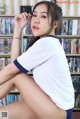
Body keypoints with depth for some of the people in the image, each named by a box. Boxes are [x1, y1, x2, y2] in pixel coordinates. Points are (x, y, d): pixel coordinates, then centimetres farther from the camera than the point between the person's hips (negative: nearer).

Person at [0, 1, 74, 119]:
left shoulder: (46, 43, -20)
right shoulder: (49, 42, 10)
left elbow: (11, 70, -15)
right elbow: (15, 62, 3)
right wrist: (18, 29, 2)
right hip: (52, 104, 9)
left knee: (15, 76, -7)